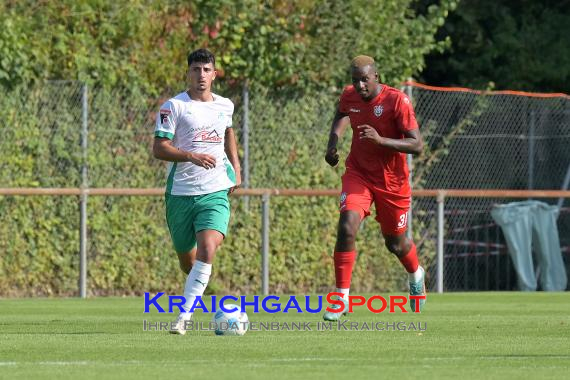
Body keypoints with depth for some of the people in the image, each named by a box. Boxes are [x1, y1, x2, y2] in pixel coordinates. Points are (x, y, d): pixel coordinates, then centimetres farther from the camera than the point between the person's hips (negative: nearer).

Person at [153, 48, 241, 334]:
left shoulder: (225, 106, 10)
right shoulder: (174, 107, -4)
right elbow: (159, 149, -10)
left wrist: (236, 166, 25)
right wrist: (192, 156, -24)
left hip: (215, 192, 1)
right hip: (180, 193, -1)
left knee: (207, 250, -22)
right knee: (187, 259, 9)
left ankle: (184, 317, -23)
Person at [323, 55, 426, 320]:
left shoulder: (397, 101, -21)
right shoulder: (349, 96, -6)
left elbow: (417, 145, -23)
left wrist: (381, 140, -36)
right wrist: (333, 142, 2)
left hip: (392, 181, -2)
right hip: (358, 174, 2)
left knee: (395, 244, 12)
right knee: (346, 228, -21)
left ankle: (416, 275, 48)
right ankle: (341, 298, -14)